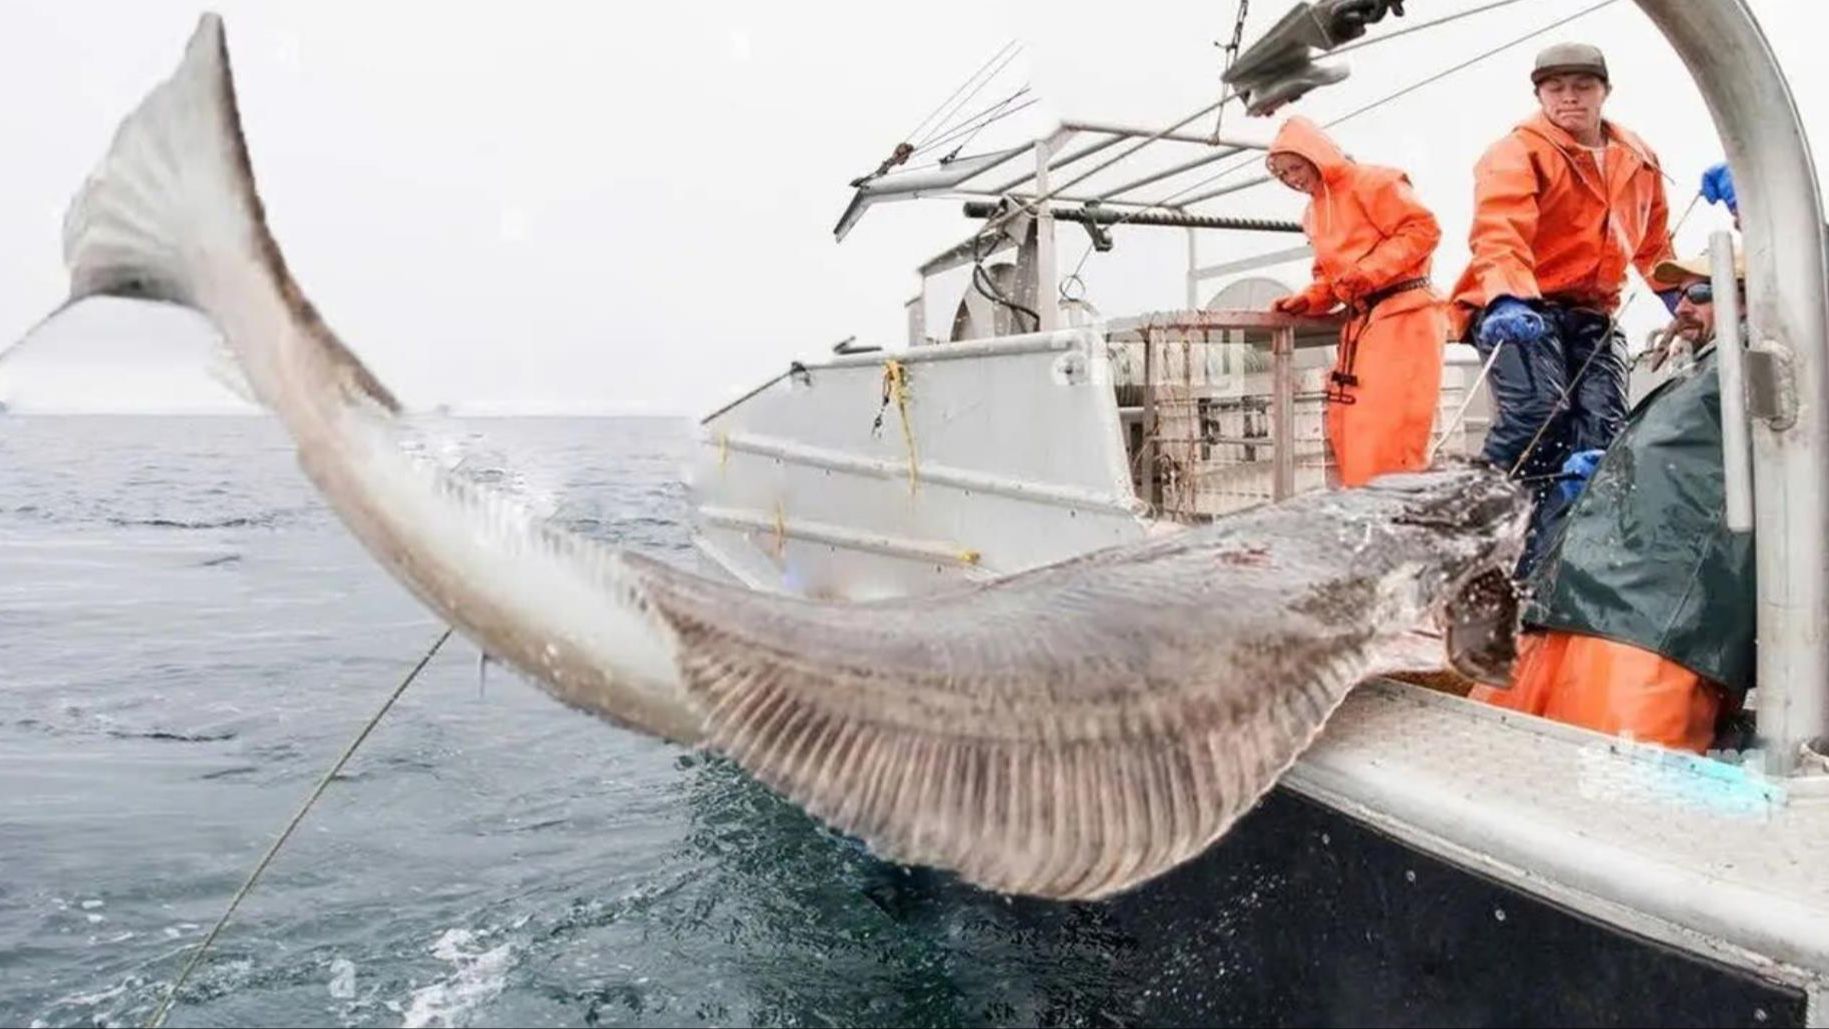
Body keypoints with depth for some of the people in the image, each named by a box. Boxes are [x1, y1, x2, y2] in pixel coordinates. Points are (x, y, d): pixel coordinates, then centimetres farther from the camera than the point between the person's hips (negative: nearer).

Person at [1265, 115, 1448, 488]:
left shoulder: (1370, 182, -6)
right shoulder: (1314, 213, 19)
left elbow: (1422, 229, -12)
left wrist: (1368, 272, -20)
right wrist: (1307, 300, 4)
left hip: (1401, 315, -8)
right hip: (1359, 320, 8)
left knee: (1386, 432, -13)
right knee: (1347, 429, 4)